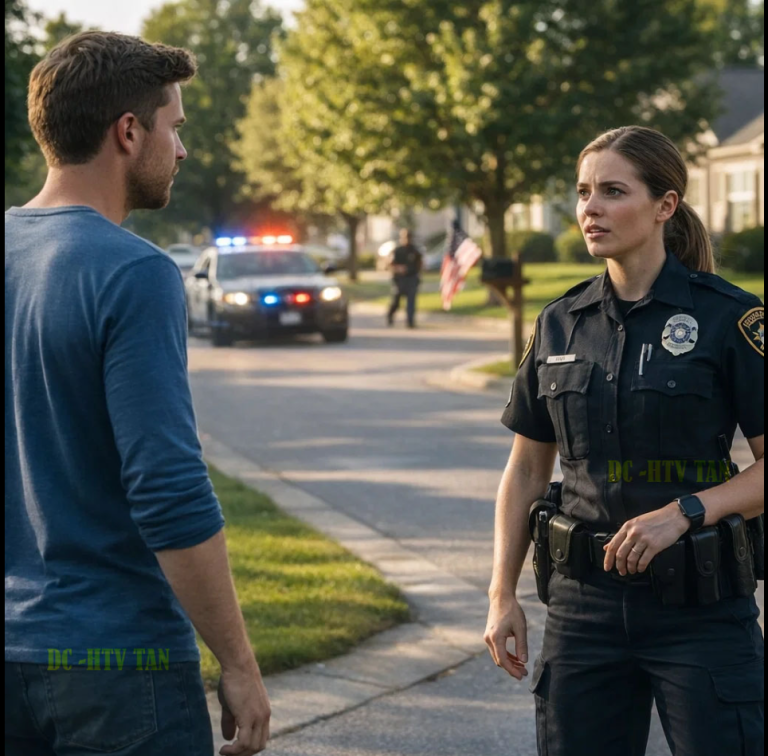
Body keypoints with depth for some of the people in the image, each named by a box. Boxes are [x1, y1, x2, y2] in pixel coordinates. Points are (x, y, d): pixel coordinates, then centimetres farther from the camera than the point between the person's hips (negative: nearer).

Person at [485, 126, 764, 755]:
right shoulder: (561, 324, 7)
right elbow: (526, 471, 13)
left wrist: (684, 512, -21)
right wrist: (503, 594, 7)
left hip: (699, 603, -4)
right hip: (585, 599, 4)